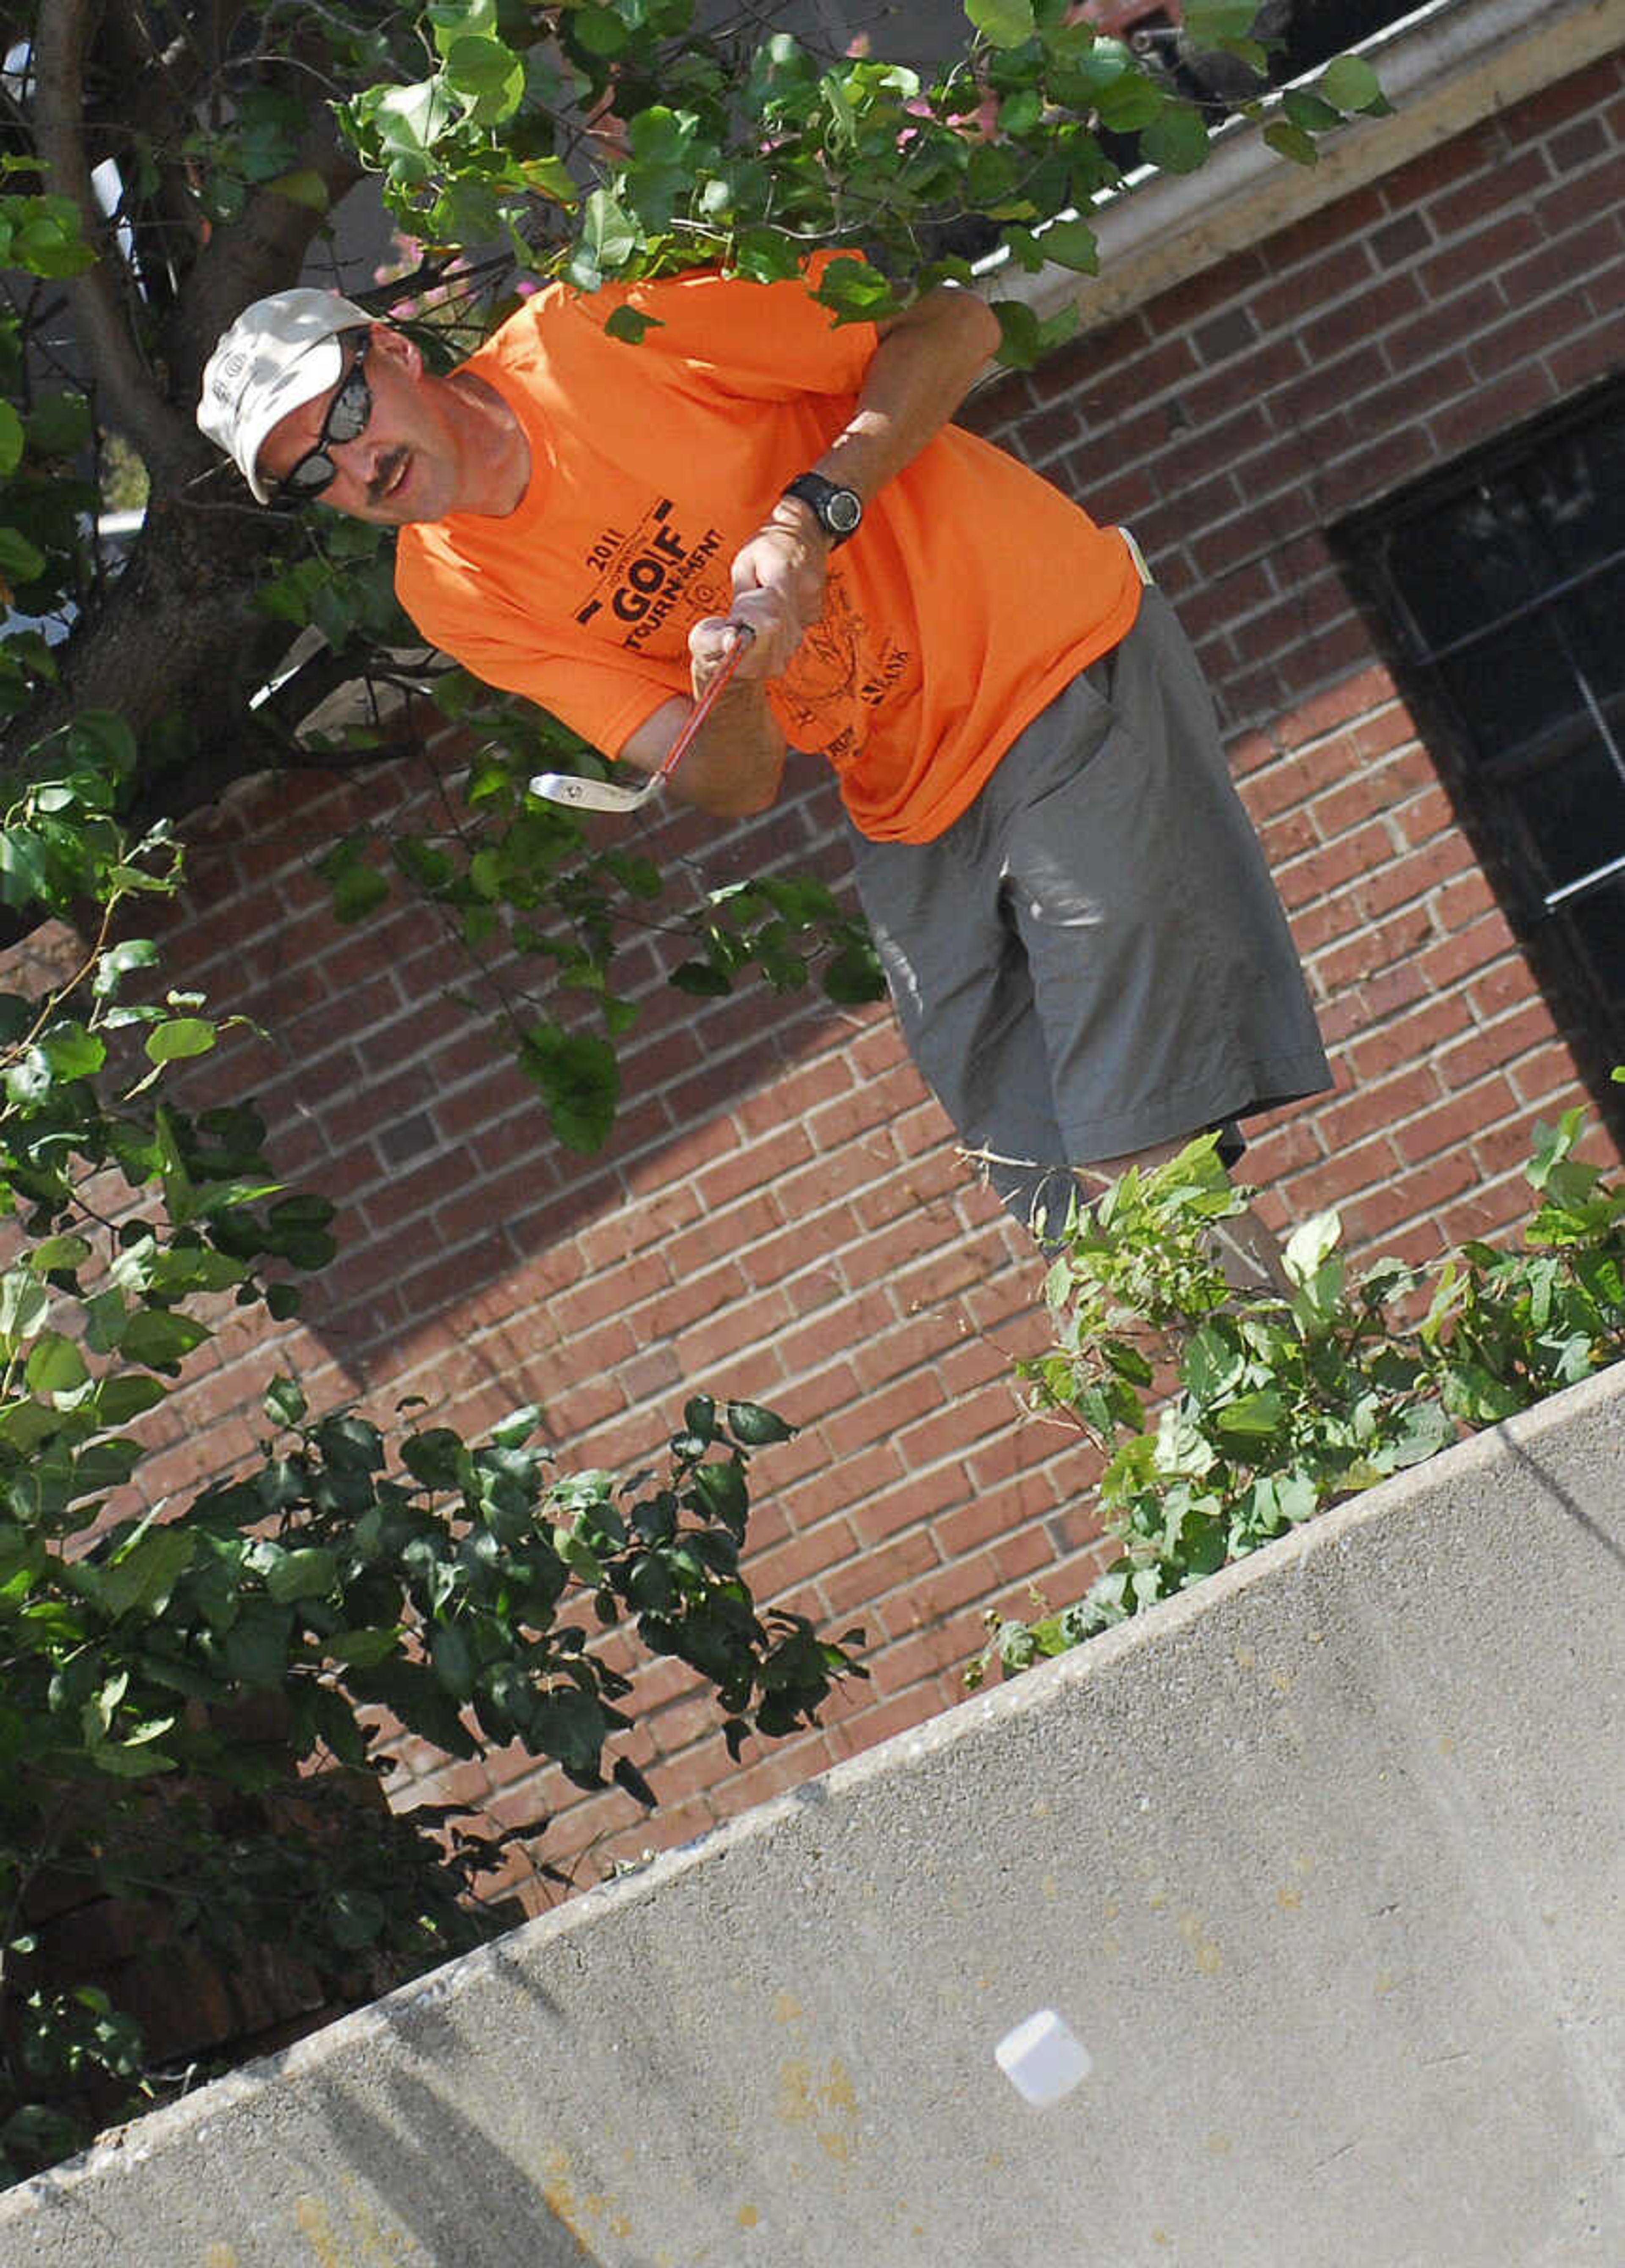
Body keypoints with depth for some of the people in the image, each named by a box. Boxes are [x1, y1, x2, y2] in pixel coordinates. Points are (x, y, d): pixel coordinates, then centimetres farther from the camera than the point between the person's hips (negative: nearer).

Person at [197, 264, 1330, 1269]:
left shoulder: (603, 326, -16)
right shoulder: (455, 597, -2)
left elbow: (954, 324, -12)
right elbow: (736, 786, -4)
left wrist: (812, 515, -24)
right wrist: (726, 694, -27)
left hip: (1057, 663, -6)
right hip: (907, 807, 6)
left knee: (1147, 1156, -14)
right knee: (1065, 1197, 3)